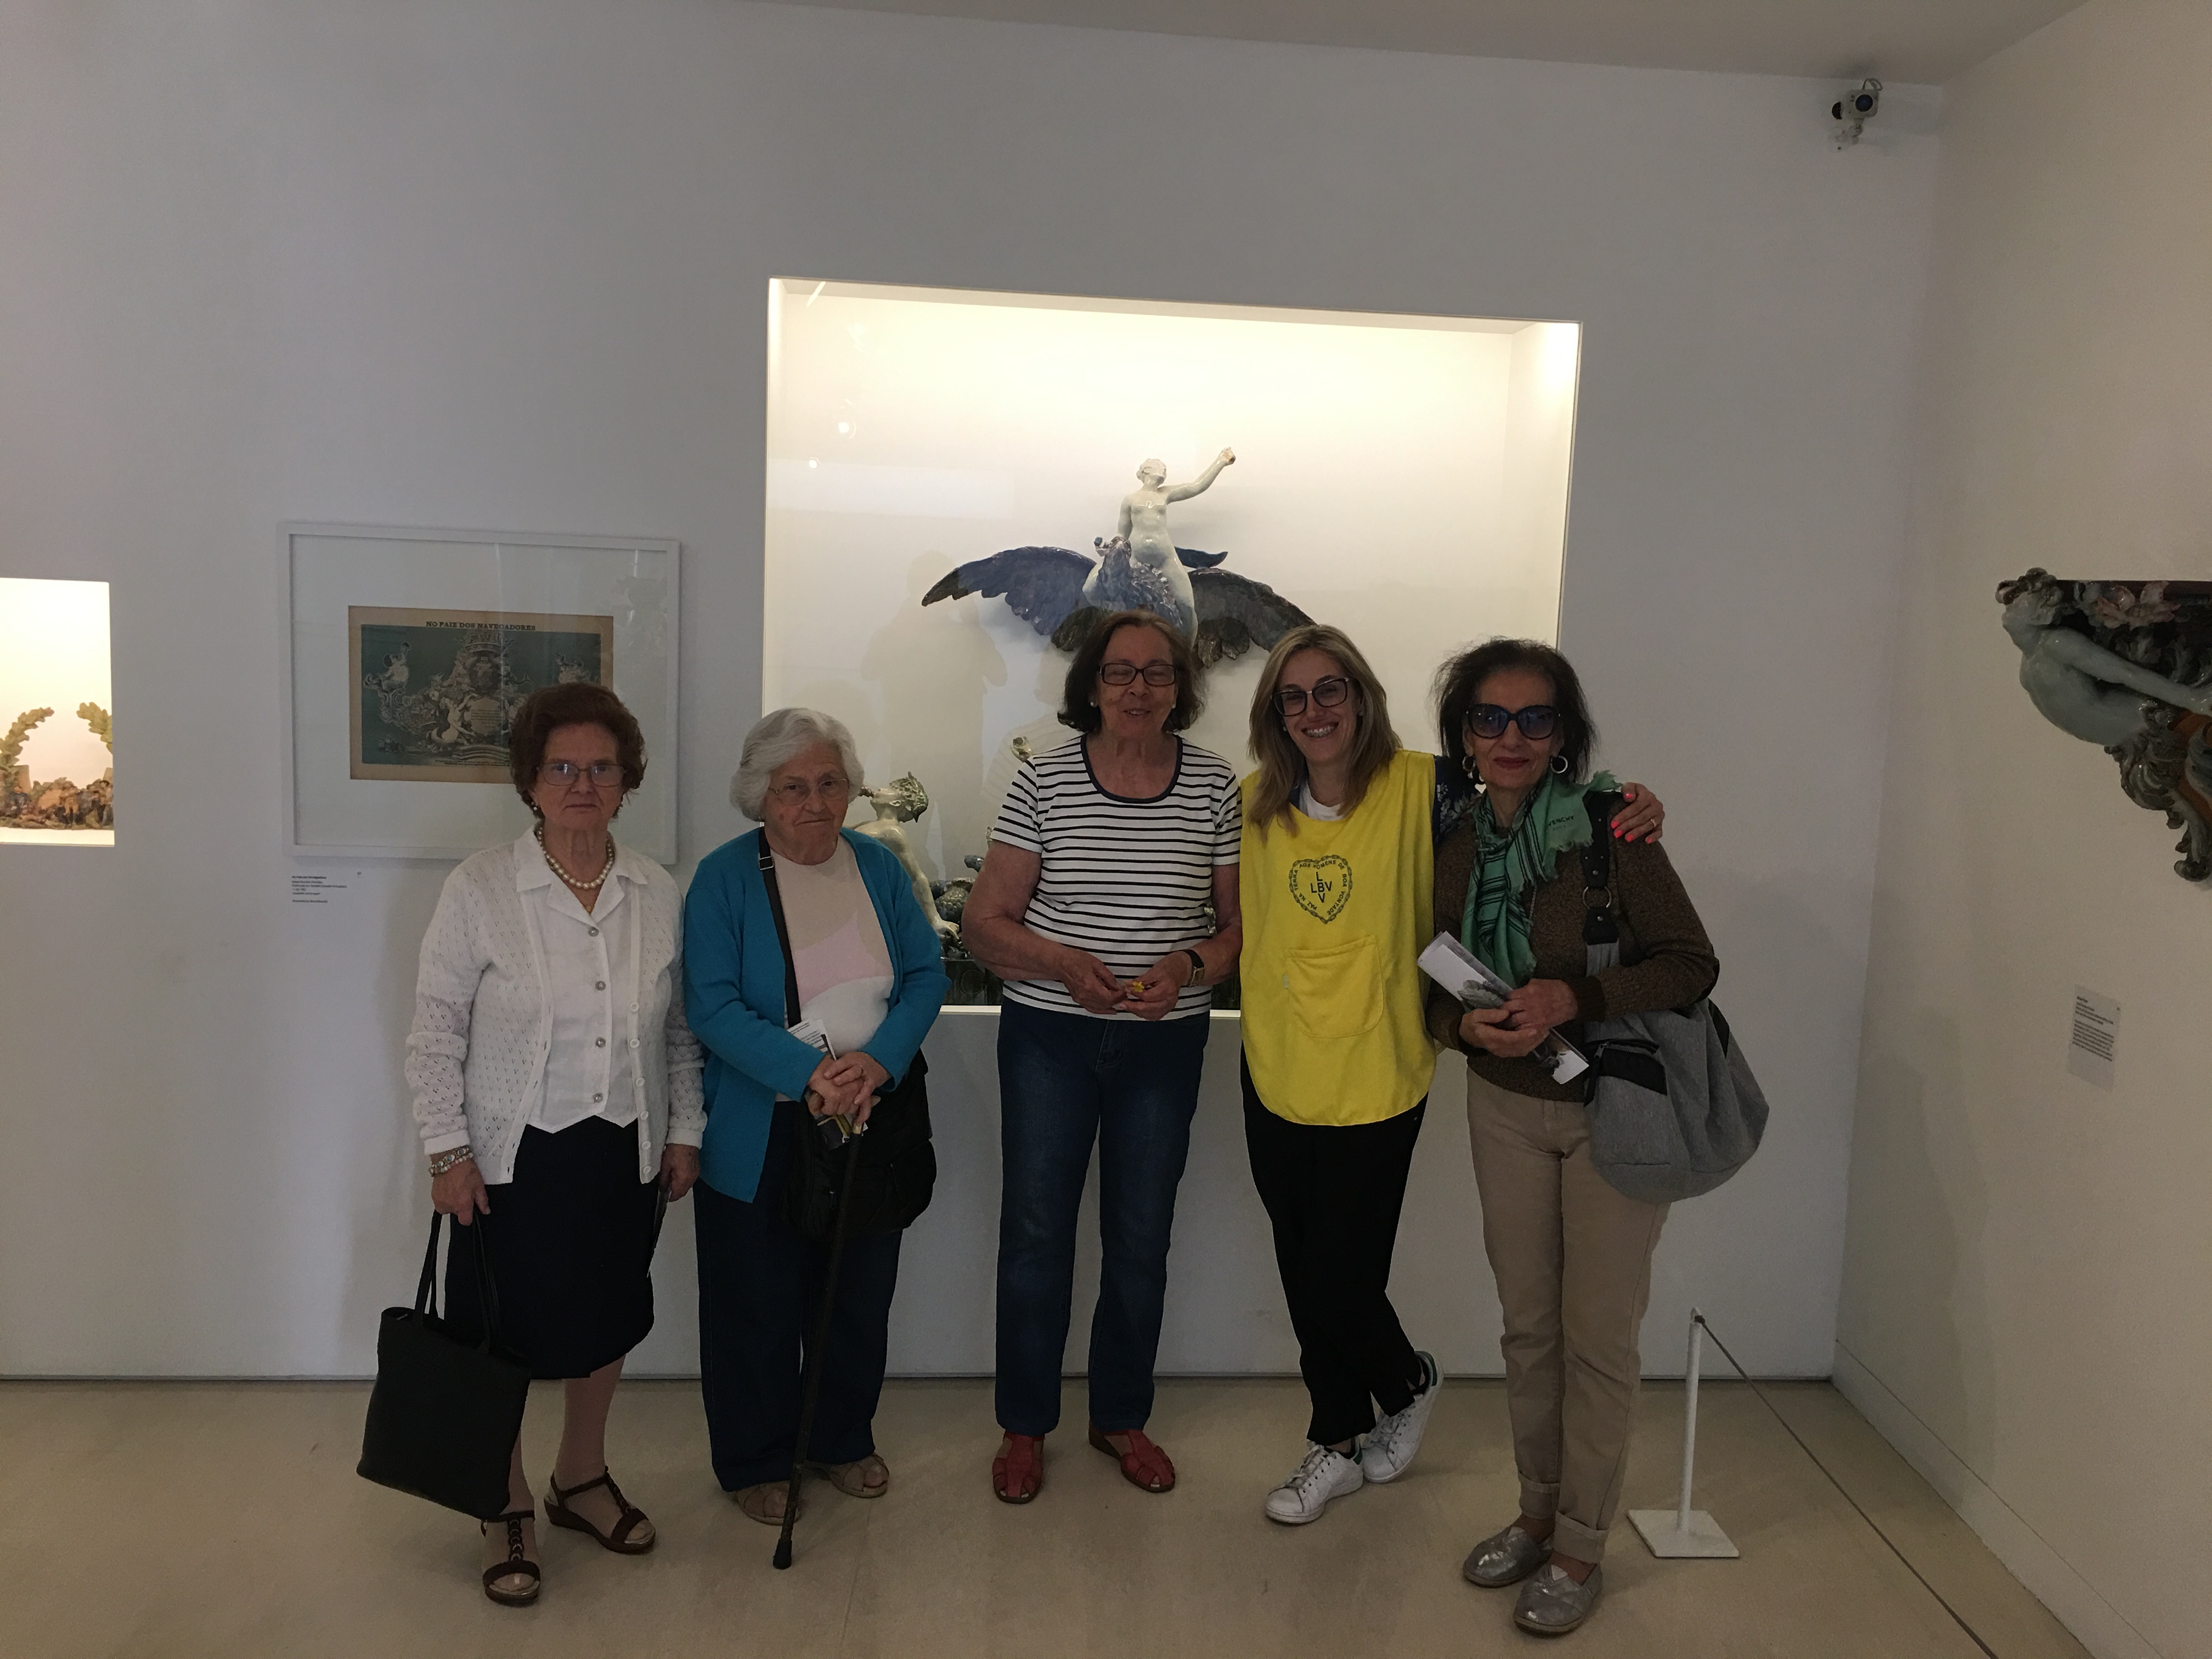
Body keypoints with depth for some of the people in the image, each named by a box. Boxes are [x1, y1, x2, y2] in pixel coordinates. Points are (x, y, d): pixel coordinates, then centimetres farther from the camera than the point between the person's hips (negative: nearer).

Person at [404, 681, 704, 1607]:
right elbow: (434, 1033, -7)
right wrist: (448, 1151, -10)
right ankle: (509, 1511, 31)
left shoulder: (658, 895, 0)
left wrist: (683, 1130, 7)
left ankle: (581, 1479, 41)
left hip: (625, 1154, 4)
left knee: (606, 1324, 17)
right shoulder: (480, 889, -11)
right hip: (513, 1156, -3)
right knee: (503, 1337, 9)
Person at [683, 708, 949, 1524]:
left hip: (872, 1120, 4)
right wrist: (809, 1073, -27)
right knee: (757, 1304, 10)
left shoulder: (880, 867, 3)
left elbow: (926, 976, -1)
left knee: (858, 1296, 17)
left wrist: (877, 1062, -19)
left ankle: (844, 1439, 39)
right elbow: (712, 1005, -16)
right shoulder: (723, 877, -9)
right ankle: (755, 1459, 31)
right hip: (759, 1135, -4)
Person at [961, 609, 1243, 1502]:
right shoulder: (1043, 779, -5)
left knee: (1141, 1236, 12)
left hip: (1165, 1041, 1)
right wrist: (1063, 965, -21)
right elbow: (983, 923, -4)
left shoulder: (1216, 786, -2)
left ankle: (1122, 1417, 33)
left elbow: (1241, 924, 3)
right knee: (1036, 1229, 7)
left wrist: (1188, 968, -17)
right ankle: (1024, 1425, 27)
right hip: (1048, 1034, -1)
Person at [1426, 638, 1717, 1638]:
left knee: (1598, 1337, 5)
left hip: (1613, 1108, -4)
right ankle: (1538, 1513, 33)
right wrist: (1466, 1024, -15)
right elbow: (1433, 980, 6)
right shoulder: (1452, 844, -3)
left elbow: (1692, 964, -15)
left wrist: (1576, 996, -27)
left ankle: (1580, 1549, 22)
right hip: (1505, 1106, 4)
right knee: (1528, 1325, 14)